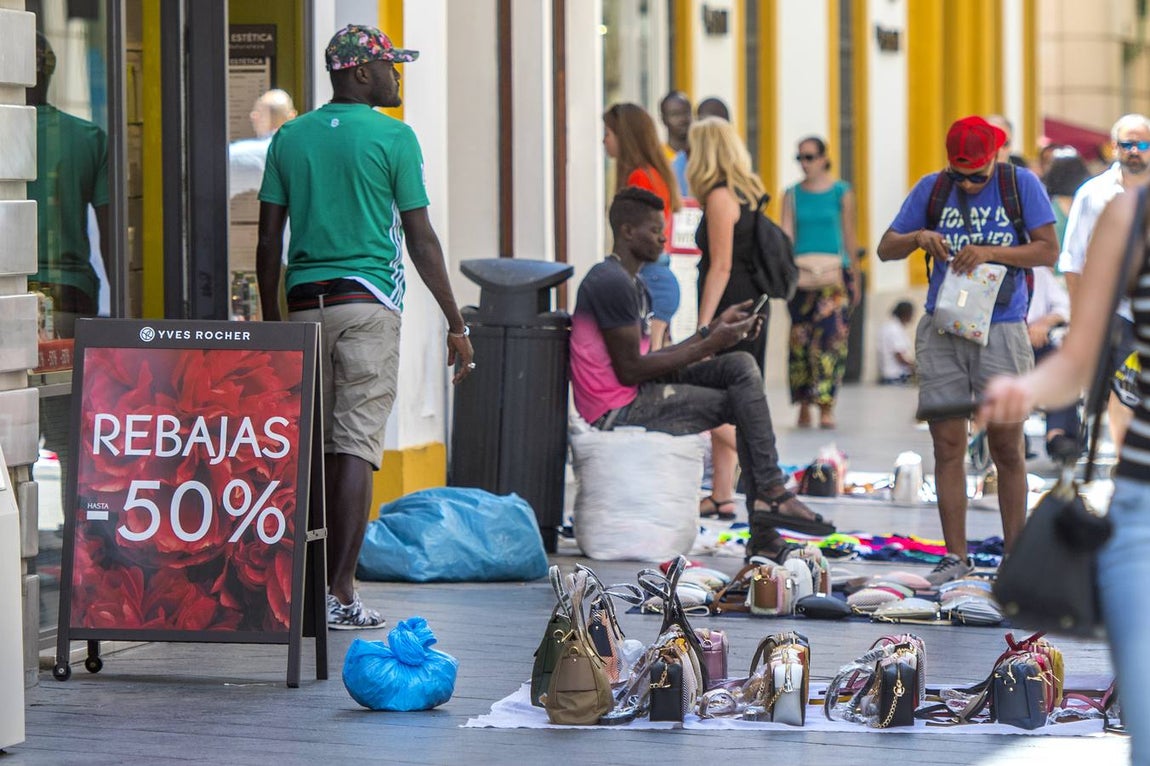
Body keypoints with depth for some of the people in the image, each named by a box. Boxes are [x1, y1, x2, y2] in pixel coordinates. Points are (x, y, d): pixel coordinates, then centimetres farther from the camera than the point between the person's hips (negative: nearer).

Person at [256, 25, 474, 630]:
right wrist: (455, 324, 2)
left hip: (304, 303, 5)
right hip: (368, 300, -5)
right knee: (357, 445, -6)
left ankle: (317, 584, 15)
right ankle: (340, 594, -10)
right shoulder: (393, 137, -3)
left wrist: (271, 323, 16)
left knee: (318, 447, 11)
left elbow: (268, 242, 9)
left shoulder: (290, 138, 10)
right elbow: (421, 240, -3)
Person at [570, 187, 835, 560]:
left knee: (742, 365, 0)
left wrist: (713, 329, 10)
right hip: (617, 412, -10)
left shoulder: (633, 286, 20)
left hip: (640, 395, 10)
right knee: (744, 402, -10)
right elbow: (630, 370, -18)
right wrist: (708, 346, -13)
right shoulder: (610, 282, -15)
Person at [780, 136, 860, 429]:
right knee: (800, 337, -1)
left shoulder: (841, 192, 6)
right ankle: (804, 405, 8)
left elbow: (849, 237, 10)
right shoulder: (793, 194, 9)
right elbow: (786, 233, 3)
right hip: (801, 273, 2)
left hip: (835, 274, -2)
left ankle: (827, 406, -11)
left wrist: (855, 278, 11)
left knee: (831, 335, -11)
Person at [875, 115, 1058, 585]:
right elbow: (885, 249, 10)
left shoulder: (1021, 184, 1)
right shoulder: (932, 189, 7)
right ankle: (955, 556, 4)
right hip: (942, 331, 2)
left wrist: (990, 252, -18)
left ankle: (1015, 555, 8)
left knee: (1007, 448, 0)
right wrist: (917, 238, -11)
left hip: (1000, 330, -2)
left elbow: (1048, 250, -5)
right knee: (948, 447, 0)